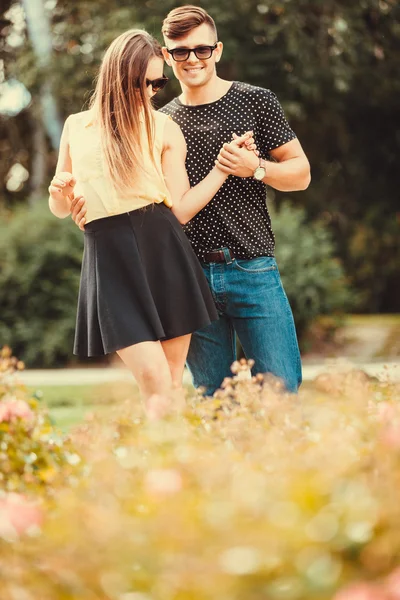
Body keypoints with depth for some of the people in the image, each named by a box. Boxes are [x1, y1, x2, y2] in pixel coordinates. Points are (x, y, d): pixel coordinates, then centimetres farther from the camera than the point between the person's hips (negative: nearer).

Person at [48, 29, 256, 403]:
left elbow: (181, 209, 4)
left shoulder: (164, 128, 8)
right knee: (154, 379, -12)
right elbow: (61, 209, 18)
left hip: (163, 254, 1)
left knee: (171, 386, 2)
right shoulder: (77, 127, 11)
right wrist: (58, 193, -5)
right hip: (110, 262, -1)